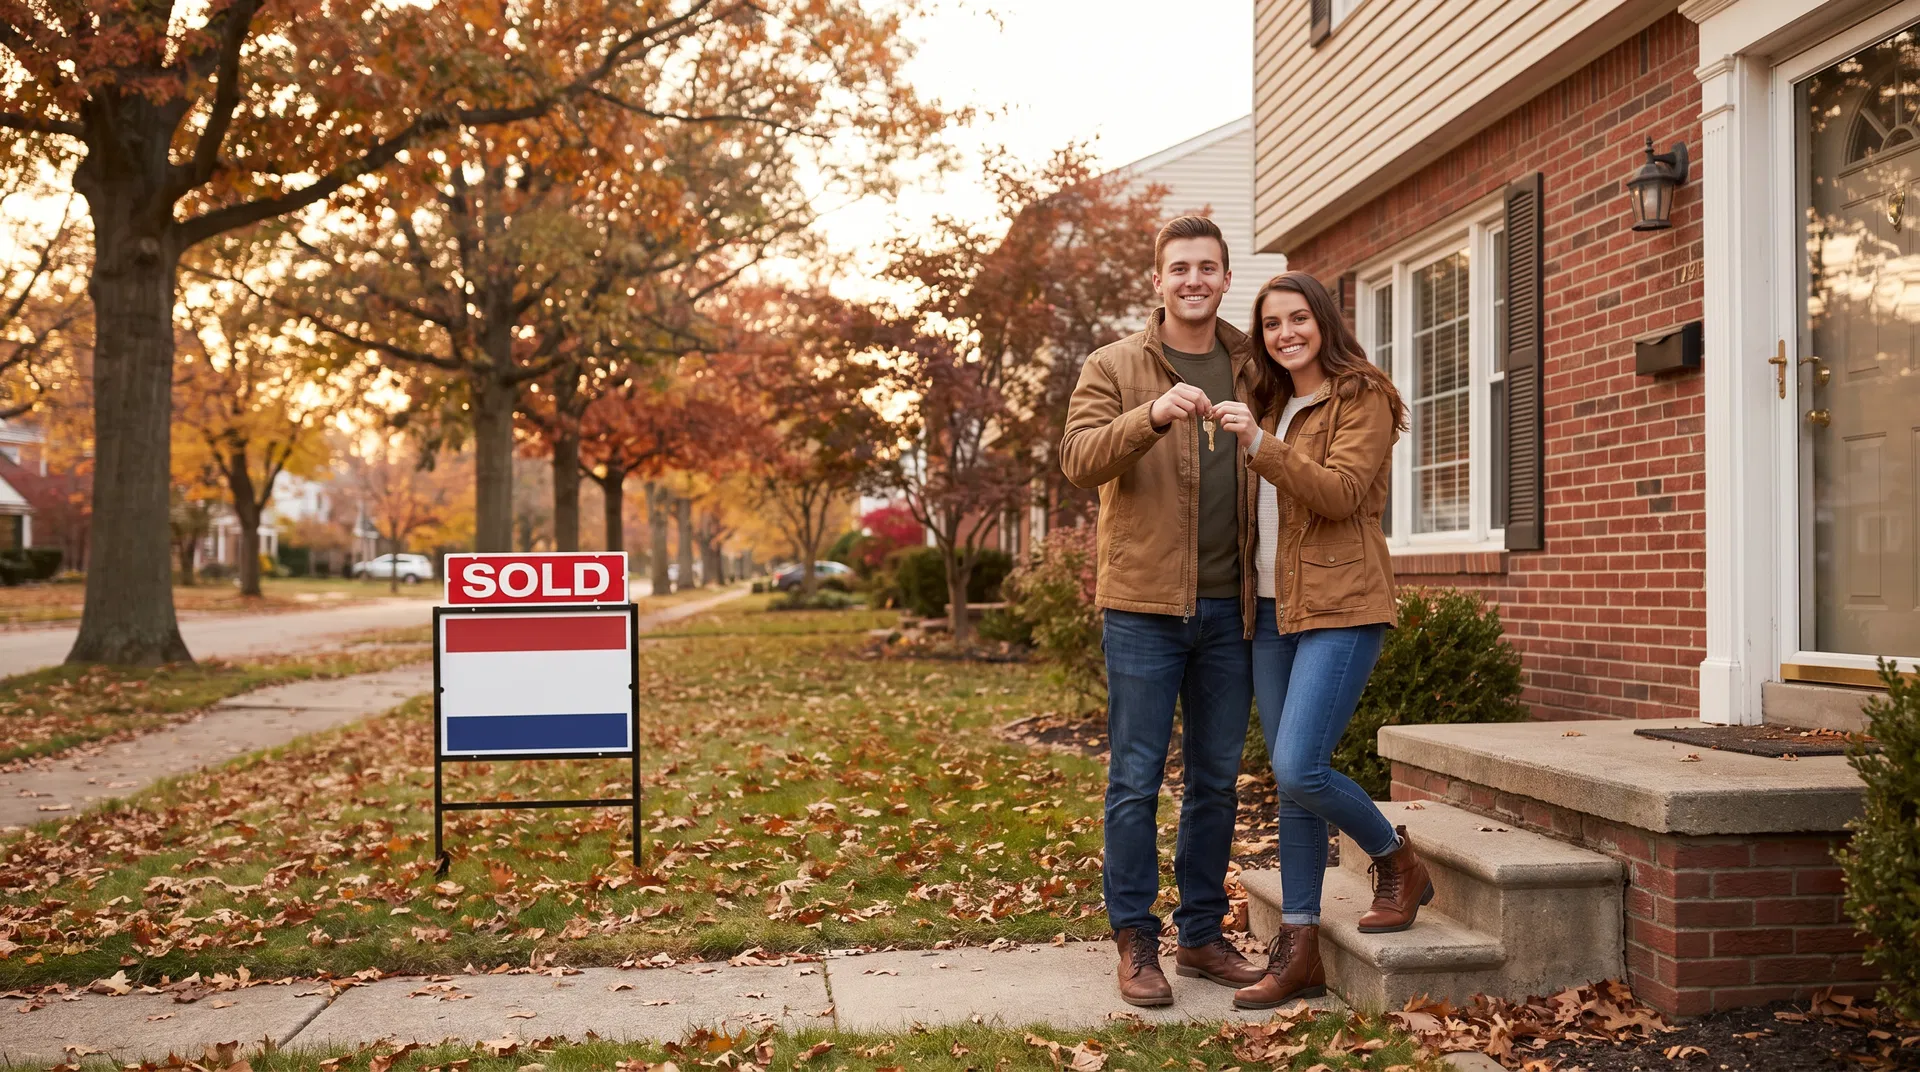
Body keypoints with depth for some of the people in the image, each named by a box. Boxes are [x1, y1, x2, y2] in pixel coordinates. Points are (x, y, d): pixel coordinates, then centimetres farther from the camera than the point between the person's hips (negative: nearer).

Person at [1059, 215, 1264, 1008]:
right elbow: (1079, 459, -16)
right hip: (1144, 605, -4)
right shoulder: (1114, 367, 1)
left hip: (1229, 608, 4)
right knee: (1136, 779, 1)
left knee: (1216, 779, 11)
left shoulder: (1253, 371, 12)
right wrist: (1152, 416, -31)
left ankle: (1202, 935, 24)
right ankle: (1135, 940, 12)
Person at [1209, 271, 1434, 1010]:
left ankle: (1398, 862, 12)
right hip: (1272, 611, 7)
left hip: (1340, 608, -7)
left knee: (1298, 769, -16)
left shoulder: (1363, 399, -3)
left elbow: (1340, 493, -18)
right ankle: (1298, 950, 11)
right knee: (1288, 781, 6)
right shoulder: (1272, 405, 18)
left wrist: (1259, 444, -26)